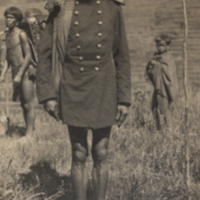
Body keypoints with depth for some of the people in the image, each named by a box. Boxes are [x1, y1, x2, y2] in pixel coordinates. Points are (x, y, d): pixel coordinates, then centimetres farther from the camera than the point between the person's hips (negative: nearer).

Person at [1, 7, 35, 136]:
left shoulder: (21, 34, -10)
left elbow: (28, 56, -14)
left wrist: (20, 75, -17)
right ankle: (28, 132, 17)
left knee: (28, 104, -4)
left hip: (25, 72, -8)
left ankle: (30, 134, -1)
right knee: (23, 104, 11)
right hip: (15, 73, 8)